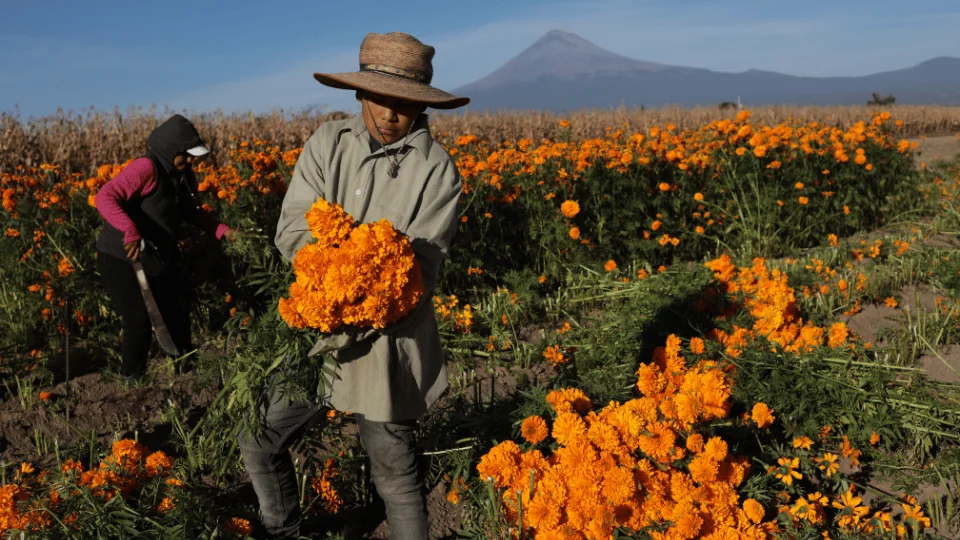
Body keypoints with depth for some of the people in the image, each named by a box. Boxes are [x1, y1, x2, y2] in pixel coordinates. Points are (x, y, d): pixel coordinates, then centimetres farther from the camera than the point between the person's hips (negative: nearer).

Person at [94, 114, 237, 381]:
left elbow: (191, 211, 17)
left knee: (175, 317, 12)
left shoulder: (183, 175, 3)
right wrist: (130, 230, -47)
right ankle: (132, 378, 19)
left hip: (159, 261, 8)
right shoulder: (145, 168, -23)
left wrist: (224, 231, 5)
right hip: (123, 260, -8)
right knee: (139, 322, -4)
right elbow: (104, 197, -33)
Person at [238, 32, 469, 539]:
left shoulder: (437, 168, -9)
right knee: (259, 440, 15)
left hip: (385, 338, -4)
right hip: (314, 329, 4)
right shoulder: (327, 143, 0)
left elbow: (420, 264, -17)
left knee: (393, 469, 7)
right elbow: (292, 232, -7)